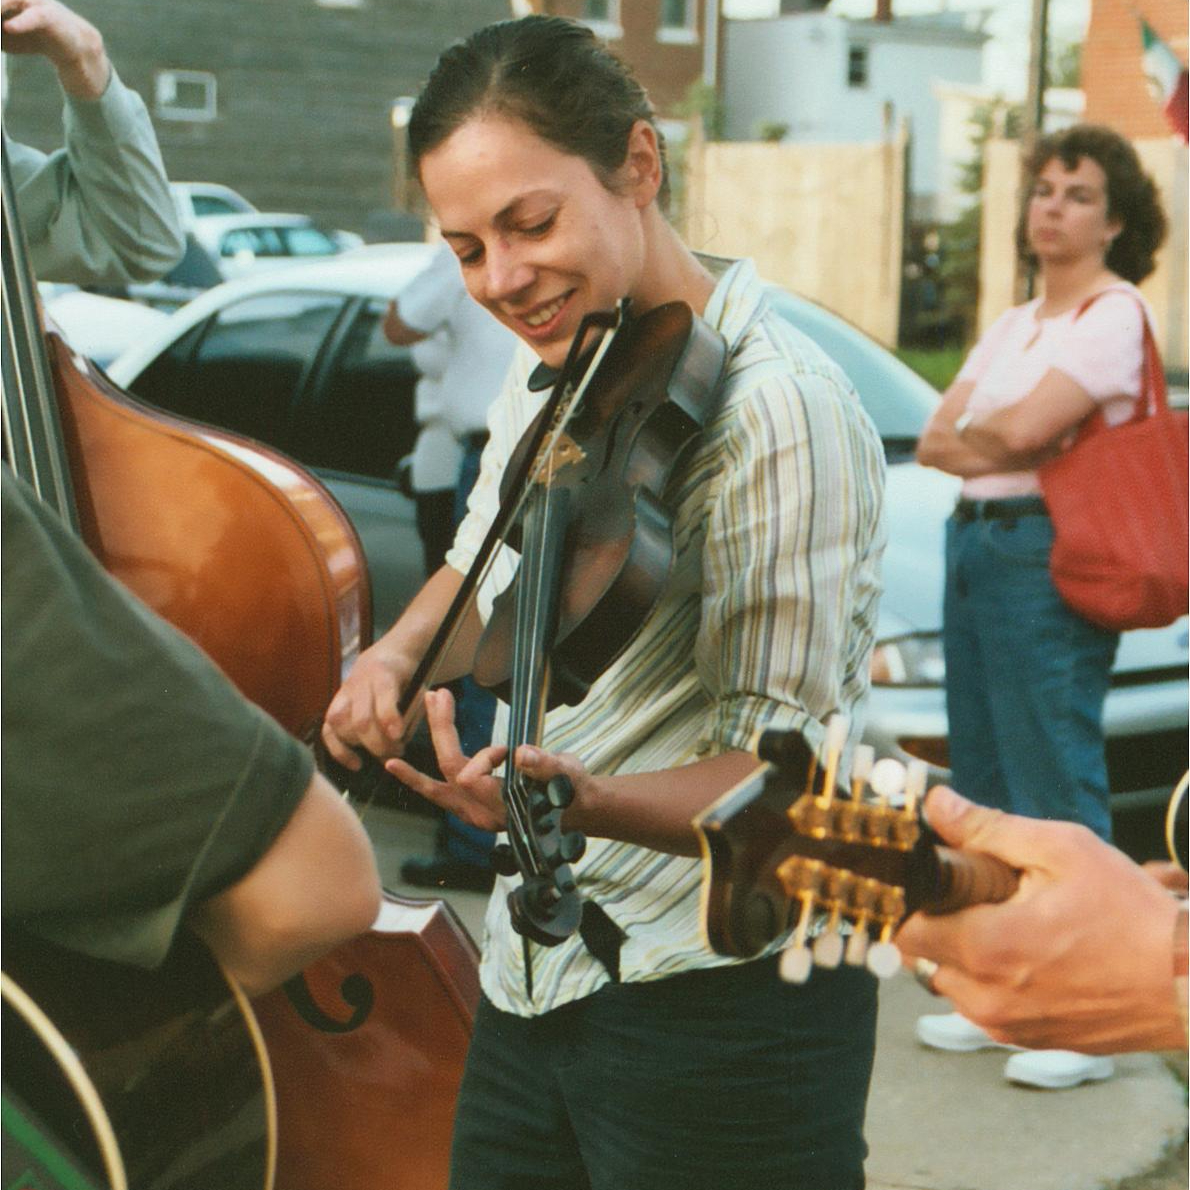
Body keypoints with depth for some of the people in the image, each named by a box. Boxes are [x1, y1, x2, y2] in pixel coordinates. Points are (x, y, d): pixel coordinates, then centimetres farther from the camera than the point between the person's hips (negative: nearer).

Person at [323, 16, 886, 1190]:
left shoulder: (780, 409, -21)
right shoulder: (550, 368, 4)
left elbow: (784, 773, -22)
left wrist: (580, 798, -39)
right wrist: (398, 654, -2)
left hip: (721, 1009, -7)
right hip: (530, 978, 8)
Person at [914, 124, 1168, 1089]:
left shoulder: (1115, 313, -6)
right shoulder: (1014, 324, 20)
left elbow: (1026, 428, -19)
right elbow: (934, 440, 10)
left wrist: (972, 432, 2)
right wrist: (1001, 449, -9)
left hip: (1048, 555, -9)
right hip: (974, 543, 9)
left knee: (1058, 789, -8)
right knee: (985, 784, 11)